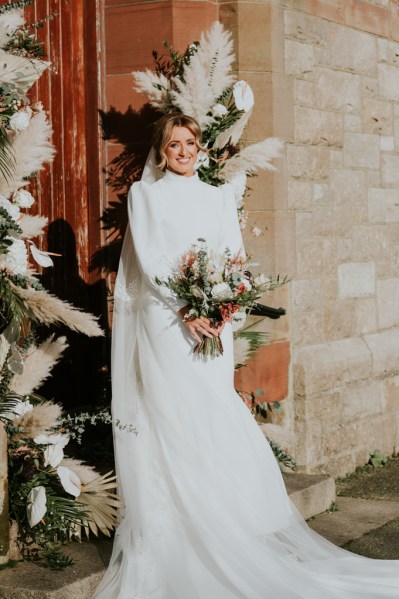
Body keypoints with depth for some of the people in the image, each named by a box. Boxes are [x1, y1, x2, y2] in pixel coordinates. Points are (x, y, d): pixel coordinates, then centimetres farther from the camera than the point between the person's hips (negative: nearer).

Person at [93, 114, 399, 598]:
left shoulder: (219, 196, 14)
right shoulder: (145, 194, 8)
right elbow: (148, 259, -3)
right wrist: (184, 309, -16)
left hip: (213, 320, 2)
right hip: (164, 321, -2)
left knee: (214, 424, -2)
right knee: (174, 423, -5)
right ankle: (174, 546, -3)